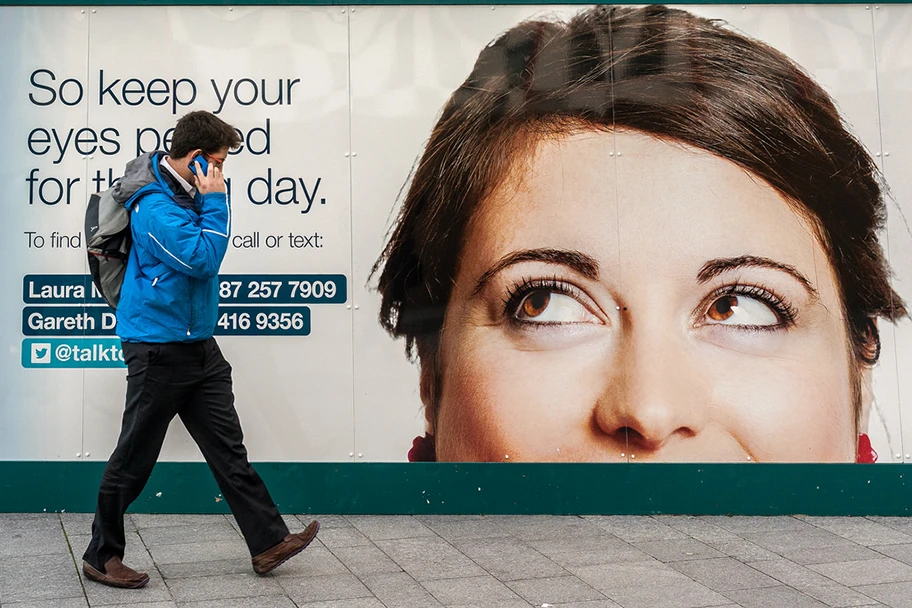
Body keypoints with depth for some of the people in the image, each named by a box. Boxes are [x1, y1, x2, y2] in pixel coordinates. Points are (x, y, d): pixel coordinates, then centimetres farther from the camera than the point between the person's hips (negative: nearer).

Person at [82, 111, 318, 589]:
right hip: (158, 347, -8)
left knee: (229, 450, 9)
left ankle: (269, 542, 14)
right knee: (133, 459, 4)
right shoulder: (154, 205, -19)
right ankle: (101, 557, 21)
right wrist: (214, 200, -19)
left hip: (198, 344, 9)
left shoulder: (188, 193, 9)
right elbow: (203, 258, -25)